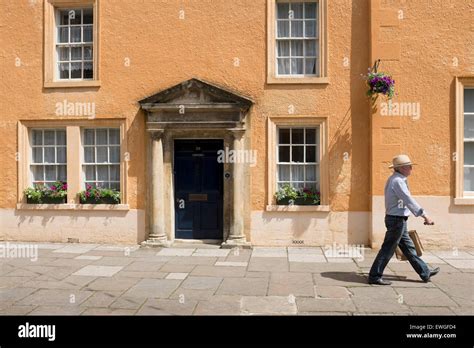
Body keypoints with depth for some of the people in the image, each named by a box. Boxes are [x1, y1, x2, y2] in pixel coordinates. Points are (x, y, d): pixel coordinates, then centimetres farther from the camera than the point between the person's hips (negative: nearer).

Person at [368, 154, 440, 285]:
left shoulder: (394, 179, 14)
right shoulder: (398, 181, -18)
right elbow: (409, 200, -23)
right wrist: (424, 215, -21)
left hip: (397, 220, 10)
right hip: (397, 219, -10)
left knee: (409, 247, 17)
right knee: (388, 249, -4)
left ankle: (425, 273, 28)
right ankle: (374, 277, 3)